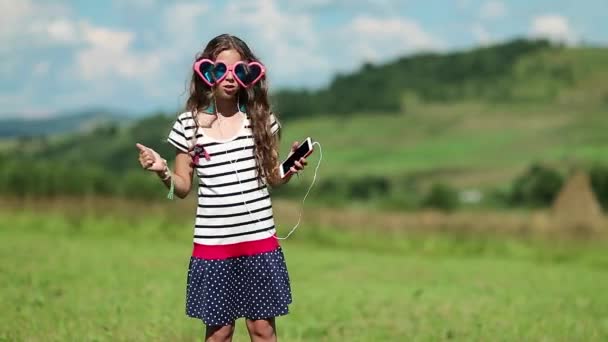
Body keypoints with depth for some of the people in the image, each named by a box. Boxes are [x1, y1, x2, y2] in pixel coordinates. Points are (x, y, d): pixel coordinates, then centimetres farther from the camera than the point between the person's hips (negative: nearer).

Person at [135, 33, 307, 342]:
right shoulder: (189, 124, -2)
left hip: (259, 241, 1)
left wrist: (290, 170, -13)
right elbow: (183, 188, 2)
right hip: (212, 244, -1)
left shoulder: (262, 119, 2)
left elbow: (272, 179, 8)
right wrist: (163, 172, -18)